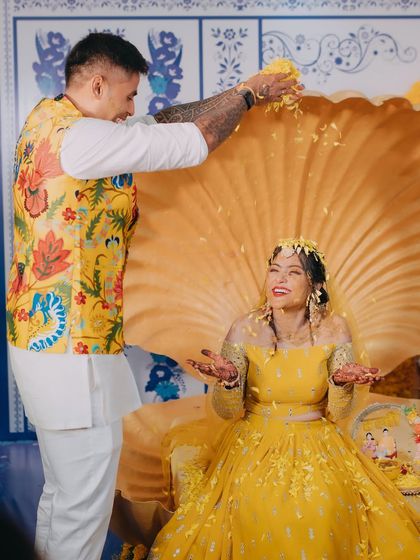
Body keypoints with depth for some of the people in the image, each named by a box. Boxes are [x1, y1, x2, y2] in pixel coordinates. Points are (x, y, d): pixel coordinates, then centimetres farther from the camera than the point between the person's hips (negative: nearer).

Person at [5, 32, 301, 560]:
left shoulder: (48, 120, 11)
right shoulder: (78, 137, -19)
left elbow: (161, 123, 17)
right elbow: (194, 141, -13)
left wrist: (239, 93, 15)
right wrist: (247, 96, 5)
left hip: (43, 336, 11)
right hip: (73, 346, -10)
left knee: (64, 489, 21)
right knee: (84, 503, -1)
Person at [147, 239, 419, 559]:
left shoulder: (333, 329, -6)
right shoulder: (246, 329, -8)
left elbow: (337, 413, -3)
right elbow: (228, 411, -5)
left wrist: (342, 383, -24)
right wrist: (229, 380, -26)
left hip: (316, 443, 1)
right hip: (256, 443, 0)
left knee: (324, 507, -26)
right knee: (257, 508, -27)